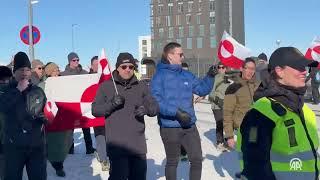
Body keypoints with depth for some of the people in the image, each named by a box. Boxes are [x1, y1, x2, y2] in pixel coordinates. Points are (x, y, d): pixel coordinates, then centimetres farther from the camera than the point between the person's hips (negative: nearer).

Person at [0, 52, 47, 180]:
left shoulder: (38, 91, 9)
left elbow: (46, 111, 24)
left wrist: (44, 118, 7)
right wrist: (18, 90, -18)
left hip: (37, 144, 2)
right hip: (14, 144, -2)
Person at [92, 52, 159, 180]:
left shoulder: (141, 86, 10)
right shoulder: (106, 86, 3)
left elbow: (155, 107, 8)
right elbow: (95, 110, 0)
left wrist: (146, 109, -15)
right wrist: (111, 104, -17)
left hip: (138, 144, 4)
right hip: (117, 145, -3)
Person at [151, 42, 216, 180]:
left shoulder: (187, 75, 10)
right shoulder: (160, 75, -10)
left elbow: (202, 90, 13)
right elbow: (156, 100, -19)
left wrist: (210, 76, -4)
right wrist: (176, 112, -26)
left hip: (189, 126, 6)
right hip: (170, 127, -5)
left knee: (197, 159, 11)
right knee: (172, 162, 11)